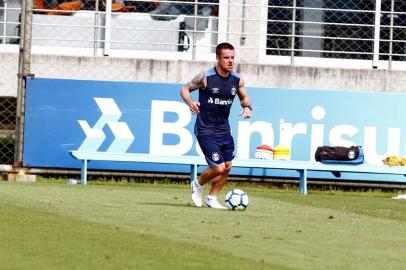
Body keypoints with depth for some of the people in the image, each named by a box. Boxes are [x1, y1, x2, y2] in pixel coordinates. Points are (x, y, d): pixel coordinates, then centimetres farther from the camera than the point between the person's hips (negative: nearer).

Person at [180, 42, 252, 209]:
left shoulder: (237, 80, 0)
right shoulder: (206, 77, -14)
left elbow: (244, 97, 16)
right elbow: (185, 89, -4)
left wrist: (247, 107, -7)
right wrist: (190, 103, -24)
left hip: (224, 129, 6)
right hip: (206, 131, -6)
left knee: (227, 167, 8)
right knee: (218, 167, -12)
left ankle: (212, 199, 26)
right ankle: (198, 185, 18)